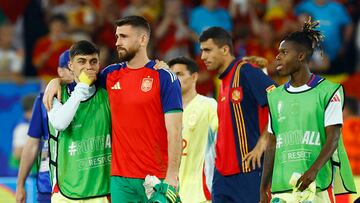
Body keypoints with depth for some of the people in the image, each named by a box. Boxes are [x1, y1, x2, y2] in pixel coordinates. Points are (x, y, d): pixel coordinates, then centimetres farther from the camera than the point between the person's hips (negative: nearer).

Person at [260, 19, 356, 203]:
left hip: (318, 187, -4)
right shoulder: (275, 96, 15)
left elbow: (333, 139, -7)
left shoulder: (328, 91, -1)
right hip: (281, 188, 4)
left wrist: (314, 170, -24)